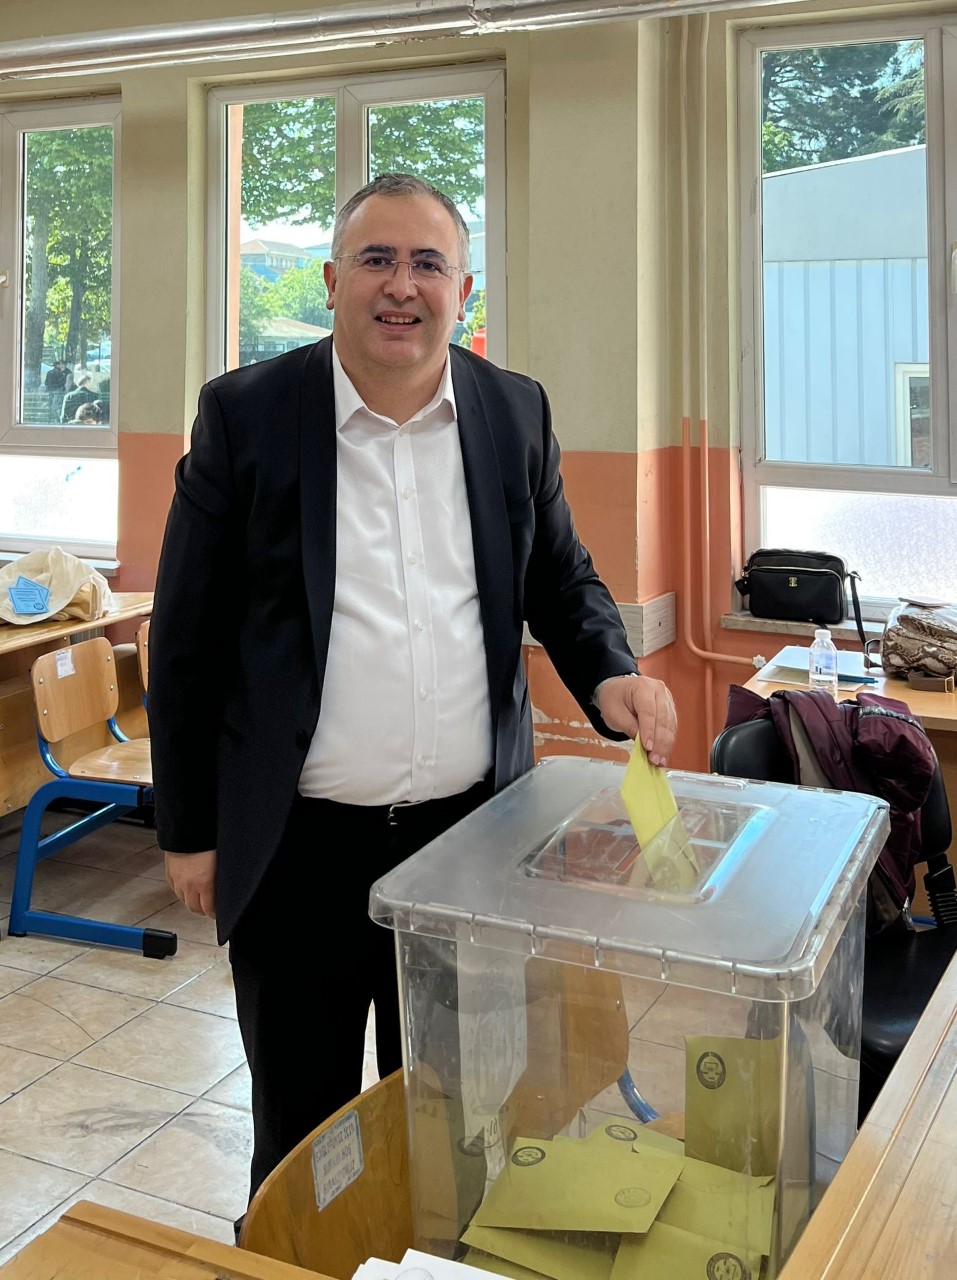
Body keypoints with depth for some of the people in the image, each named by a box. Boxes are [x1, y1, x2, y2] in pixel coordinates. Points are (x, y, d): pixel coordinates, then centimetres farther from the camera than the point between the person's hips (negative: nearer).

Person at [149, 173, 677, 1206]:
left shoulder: (515, 413, 2)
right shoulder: (246, 413, -6)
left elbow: (559, 577, 13)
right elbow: (187, 634, -2)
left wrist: (608, 674, -9)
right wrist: (187, 829, -1)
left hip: (469, 832, 3)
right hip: (300, 845, -2)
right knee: (300, 1131, 16)